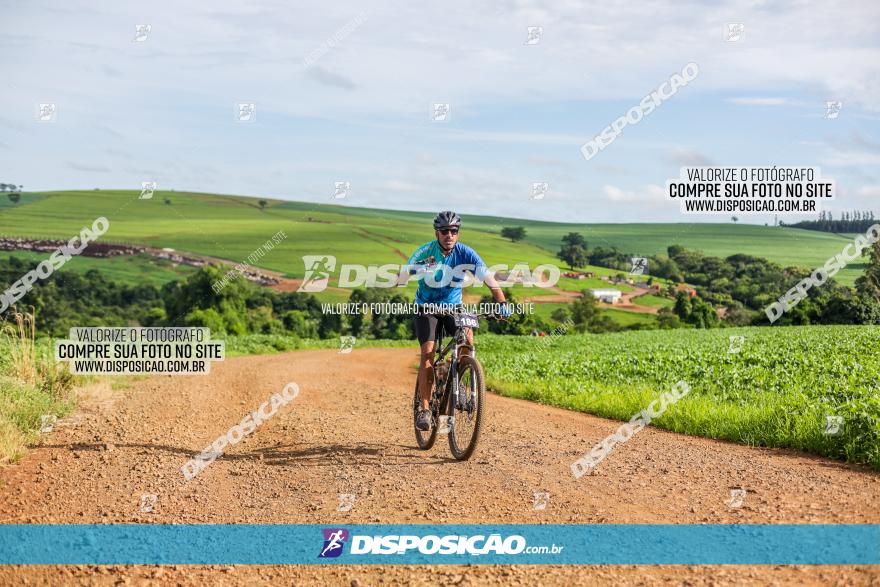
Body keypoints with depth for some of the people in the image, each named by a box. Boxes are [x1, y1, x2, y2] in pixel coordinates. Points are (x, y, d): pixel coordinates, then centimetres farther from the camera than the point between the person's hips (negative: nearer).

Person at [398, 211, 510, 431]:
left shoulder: (465, 253, -15)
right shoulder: (425, 252, -19)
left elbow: (489, 278, -21)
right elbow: (401, 278, -27)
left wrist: (501, 303, -37)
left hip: (453, 306, 2)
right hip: (426, 307, -2)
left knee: (467, 336, -26)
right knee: (428, 353, -17)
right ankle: (424, 409, -12)